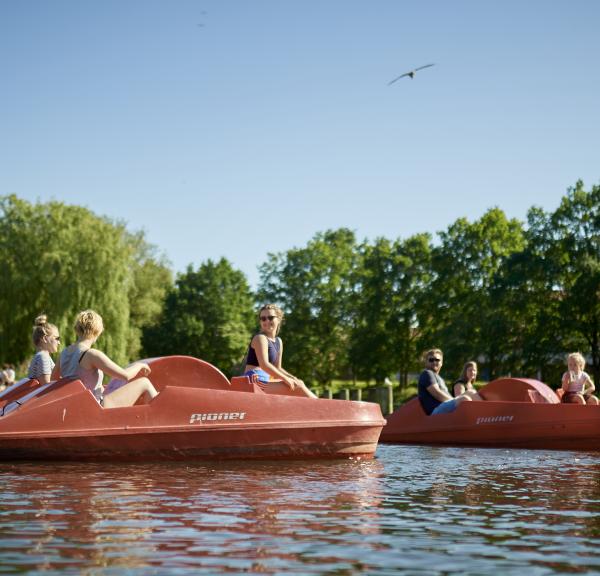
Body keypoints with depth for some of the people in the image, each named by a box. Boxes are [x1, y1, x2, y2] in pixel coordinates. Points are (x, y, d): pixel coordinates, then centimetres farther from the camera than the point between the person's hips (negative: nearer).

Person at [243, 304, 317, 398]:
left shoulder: (278, 341, 18)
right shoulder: (260, 338, -9)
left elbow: (277, 368, 19)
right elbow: (264, 365, -21)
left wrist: (293, 379, 2)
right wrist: (285, 379, -19)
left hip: (264, 380, 9)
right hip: (256, 380, -9)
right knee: (297, 386, -14)